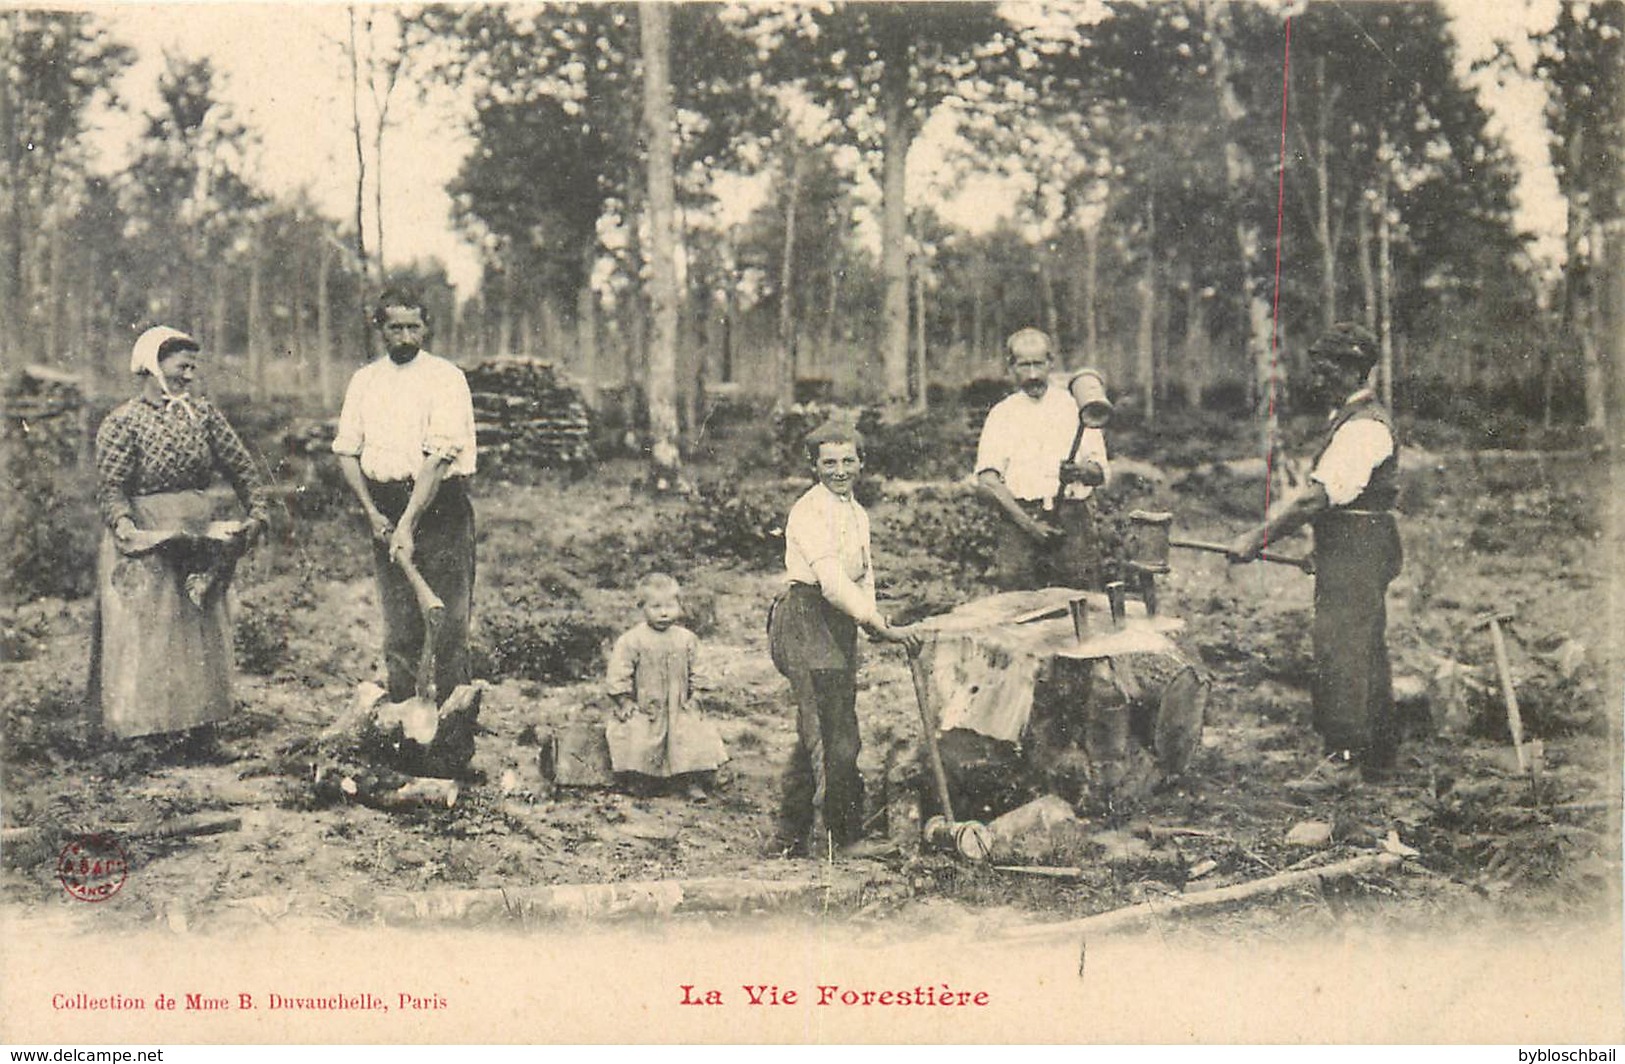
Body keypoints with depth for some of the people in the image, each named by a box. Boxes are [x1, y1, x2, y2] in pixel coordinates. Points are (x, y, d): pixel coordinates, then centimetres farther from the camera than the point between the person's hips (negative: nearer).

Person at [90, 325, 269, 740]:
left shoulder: (203, 412, 7)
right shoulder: (123, 422, -7)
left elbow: (240, 465, 7)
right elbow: (110, 487, -13)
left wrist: (256, 510, -5)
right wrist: (123, 523, -31)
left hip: (200, 538, 5)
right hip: (146, 540, -5)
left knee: (202, 631, 11)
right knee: (144, 634, -3)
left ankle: (199, 718, 22)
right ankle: (139, 727, 5)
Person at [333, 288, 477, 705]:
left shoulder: (446, 378, -5)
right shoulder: (364, 380, 12)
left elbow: (439, 458, -14)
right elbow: (346, 451, 10)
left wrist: (408, 525, -21)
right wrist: (372, 512, -4)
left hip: (441, 507, -4)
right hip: (386, 511, 5)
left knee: (447, 625, -6)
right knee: (397, 629, 7)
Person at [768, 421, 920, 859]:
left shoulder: (858, 514, 16)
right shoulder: (808, 512, -13)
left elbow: (865, 578, 17)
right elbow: (833, 584, -22)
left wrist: (873, 618, -4)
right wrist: (883, 628, -24)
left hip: (840, 625, 9)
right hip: (805, 622, -9)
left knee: (817, 733, 12)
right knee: (835, 734, -8)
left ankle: (793, 835, 21)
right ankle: (839, 836, 1)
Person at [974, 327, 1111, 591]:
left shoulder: (1076, 407, 13)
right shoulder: (1002, 413, 11)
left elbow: (1102, 472, 9)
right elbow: (987, 480, 0)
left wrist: (1083, 471, -15)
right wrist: (1027, 523, -10)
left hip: (1073, 520, 0)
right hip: (1018, 520, 0)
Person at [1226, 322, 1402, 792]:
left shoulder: (1364, 427, -17)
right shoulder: (1350, 419, 16)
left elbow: (1318, 498, -23)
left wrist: (1259, 538, -21)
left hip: (1355, 554, -11)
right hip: (1351, 552, 11)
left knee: (1339, 650, -10)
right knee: (1365, 651, 14)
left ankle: (1344, 756, -8)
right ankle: (1378, 754, 22)